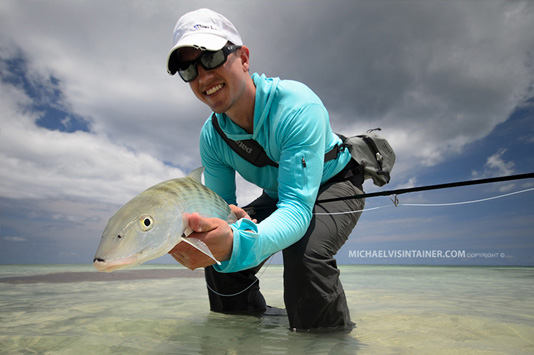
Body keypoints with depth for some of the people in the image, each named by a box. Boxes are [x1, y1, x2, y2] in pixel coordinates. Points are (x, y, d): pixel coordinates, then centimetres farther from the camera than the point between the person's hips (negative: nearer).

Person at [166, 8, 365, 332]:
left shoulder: (298, 106, -35)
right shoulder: (212, 136, -14)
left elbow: (297, 209, -43)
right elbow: (222, 208, -10)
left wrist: (238, 243, -62)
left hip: (335, 185, -5)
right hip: (279, 196, 6)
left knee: (305, 251, -36)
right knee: (220, 260, -9)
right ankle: (256, 327, 22)